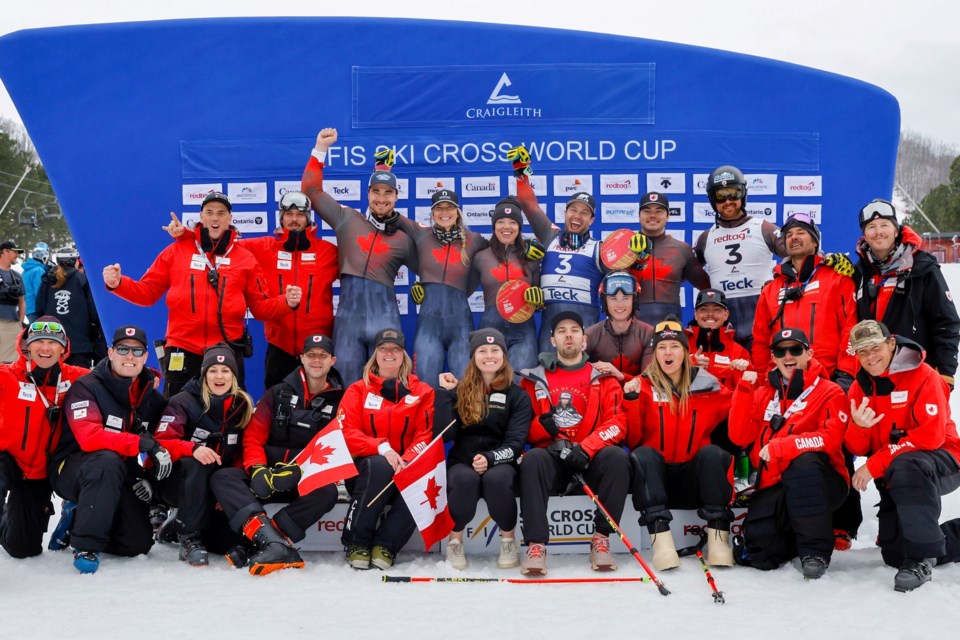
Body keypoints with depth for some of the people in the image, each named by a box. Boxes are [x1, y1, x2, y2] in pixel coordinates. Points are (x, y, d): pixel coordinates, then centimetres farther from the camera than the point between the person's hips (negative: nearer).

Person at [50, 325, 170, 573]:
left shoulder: (152, 399, 3)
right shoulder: (86, 387, -15)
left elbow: (162, 443, 10)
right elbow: (89, 438, -29)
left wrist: (148, 477, -9)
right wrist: (141, 443, -37)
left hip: (120, 478, 6)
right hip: (71, 468, -6)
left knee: (139, 543, -7)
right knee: (108, 461, -38)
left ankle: (80, 516, 21)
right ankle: (85, 544, -28)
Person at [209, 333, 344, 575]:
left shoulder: (339, 401, 5)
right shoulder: (278, 394, 10)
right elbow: (253, 436, 4)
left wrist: (297, 472, -21)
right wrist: (257, 470, -17)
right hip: (267, 475, 2)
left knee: (327, 492, -35)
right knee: (222, 478, -24)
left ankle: (258, 544, -41)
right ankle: (272, 541, -46)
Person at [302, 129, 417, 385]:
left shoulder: (404, 238, 11)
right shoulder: (347, 220, 12)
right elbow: (312, 190, 13)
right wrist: (321, 149, 10)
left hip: (384, 317, -1)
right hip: (348, 314, 1)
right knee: (347, 387, 2)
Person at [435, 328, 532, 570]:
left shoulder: (518, 396, 6)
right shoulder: (459, 391, 7)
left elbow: (515, 443, -5)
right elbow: (446, 434, -6)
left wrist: (490, 459, -22)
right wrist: (443, 393, -8)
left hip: (500, 465, 0)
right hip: (462, 463, 0)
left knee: (497, 478, -35)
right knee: (465, 479, -35)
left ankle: (509, 541, -10)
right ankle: (455, 541, -12)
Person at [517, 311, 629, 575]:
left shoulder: (603, 378, 11)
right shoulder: (535, 379, 13)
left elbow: (617, 424, -1)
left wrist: (584, 448, -18)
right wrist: (543, 425, -16)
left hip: (591, 459, 0)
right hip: (552, 457, 0)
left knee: (616, 456, -31)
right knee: (532, 459, -32)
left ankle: (601, 539, -23)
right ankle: (536, 545, -33)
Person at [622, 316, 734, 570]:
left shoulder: (708, 386, 5)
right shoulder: (643, 385, 2)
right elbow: (632, 440, -5)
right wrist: (631, 400, -17)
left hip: (694, 479, 1)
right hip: (655, 475, -1)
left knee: (712, 453, -27)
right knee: (643, 454, -30)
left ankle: (718, 536, -26)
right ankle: (660, 537, -37)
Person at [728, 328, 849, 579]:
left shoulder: (830, 393, 1)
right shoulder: (762, 394, 15)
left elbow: (830, 438, -16)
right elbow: (740, 436, 4)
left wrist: (778, 447, -23)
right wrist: (744, 390, -6)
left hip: (820, 483, -3)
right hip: (774, 485, 3)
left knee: (805, 462, -38)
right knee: (759, 543, -23)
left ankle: (815, 550, -26)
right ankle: (793, 540, 15)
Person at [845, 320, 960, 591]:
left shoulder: (922, 376, -15)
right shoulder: (859, 388, 3)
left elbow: (931, 435, -25)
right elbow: (859, 449, 1)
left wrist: (876, 465, -26)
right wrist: (859, 428, -25)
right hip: (893, 478, 7)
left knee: (904, 467, -41)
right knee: (894, 555, 3)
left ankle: (922, 558, -31)